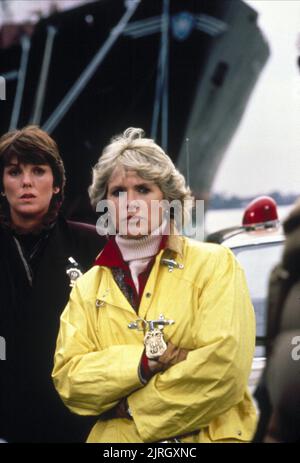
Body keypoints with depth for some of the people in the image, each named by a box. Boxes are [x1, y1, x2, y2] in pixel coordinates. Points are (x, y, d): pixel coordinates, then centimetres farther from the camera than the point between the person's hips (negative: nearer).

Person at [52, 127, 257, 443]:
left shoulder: (215, 264, 2)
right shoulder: (87, 287, 12)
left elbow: (225, 365, -8)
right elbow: (67, 380, 3)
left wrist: (132, 408, -3)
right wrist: (143, 362, -11)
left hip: (206, 436, -1)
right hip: (114, 442, 1)